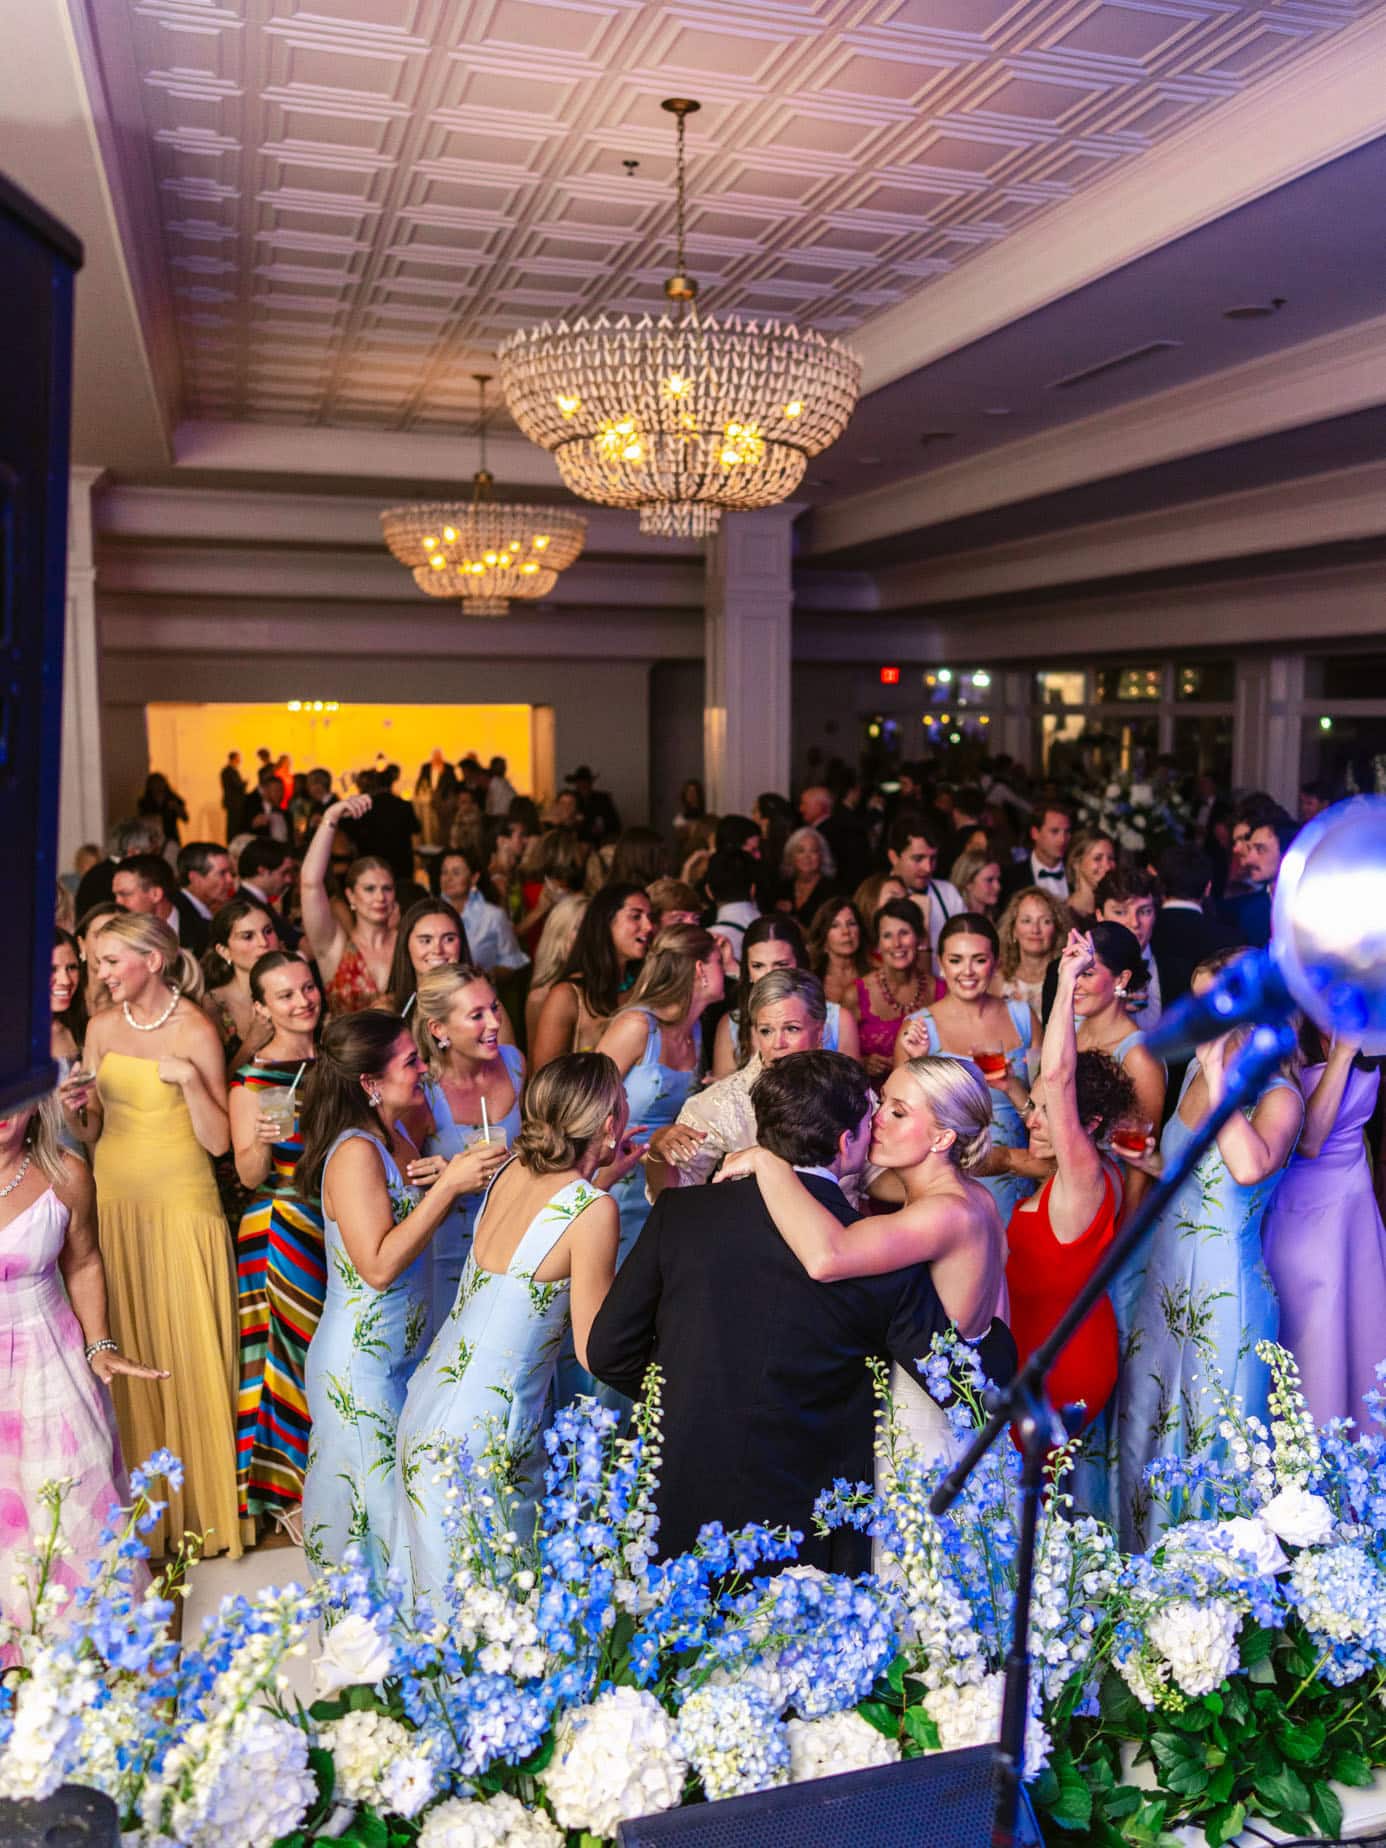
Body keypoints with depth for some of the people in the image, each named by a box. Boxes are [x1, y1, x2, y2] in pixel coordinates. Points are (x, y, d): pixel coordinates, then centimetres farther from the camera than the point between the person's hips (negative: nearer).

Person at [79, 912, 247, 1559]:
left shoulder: (195, 1031, -9)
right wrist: (73, 1105, -9)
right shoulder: (102, 1027, 4)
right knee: (125, 1350, 9)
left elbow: (218, 1141, -11)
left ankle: (201, 1503, 17)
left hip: (178, 1201, -4)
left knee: (187, 1349, 1)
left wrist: (189, 1077, -22)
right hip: (113, 1196, 5)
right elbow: (90, 1120, 11)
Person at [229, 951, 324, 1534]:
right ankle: (285, 1491, 14)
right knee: (289, 1347, -1)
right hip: (282, 1229, -5)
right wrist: (263, 1141, -29)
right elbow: (249, 1175, -9)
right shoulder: (252, 1078, -9)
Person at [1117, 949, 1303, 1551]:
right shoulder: (1196, 1070, 3)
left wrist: (1218, 1072, -34)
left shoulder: (1278, 1096, -17)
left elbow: (1249, 1168, -40)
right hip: (1166, 1279, 7)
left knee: (1211, 1444, 10)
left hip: (1226, 1292, -7)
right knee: (1145, 1426, 18)